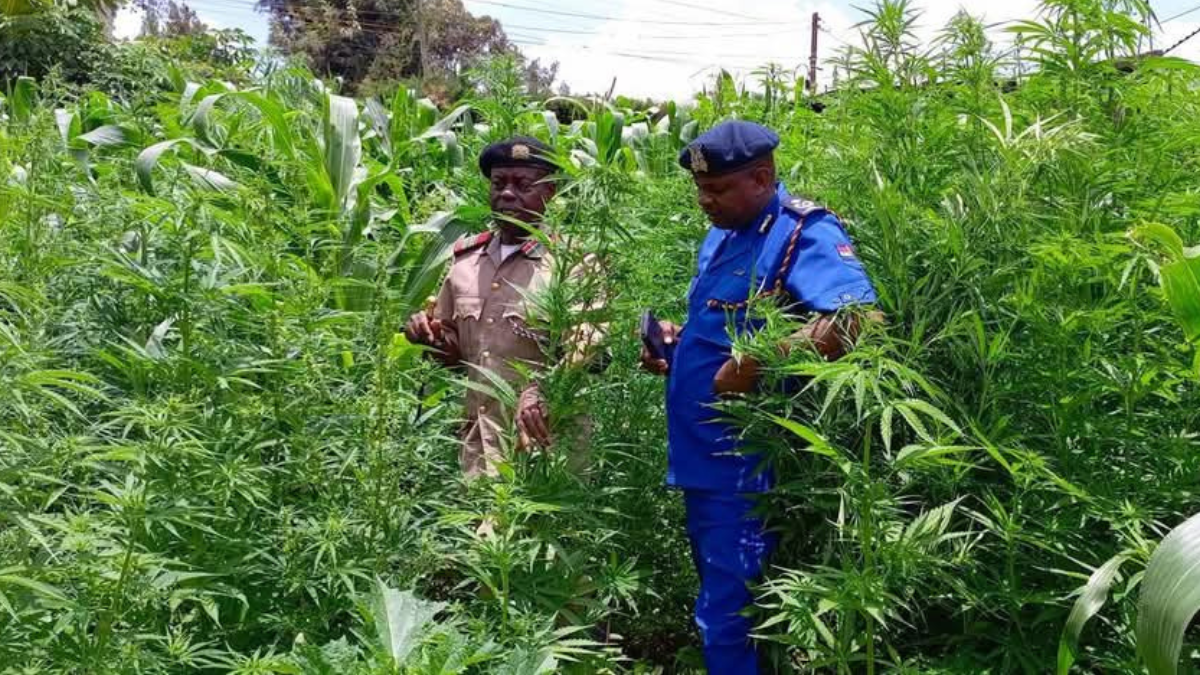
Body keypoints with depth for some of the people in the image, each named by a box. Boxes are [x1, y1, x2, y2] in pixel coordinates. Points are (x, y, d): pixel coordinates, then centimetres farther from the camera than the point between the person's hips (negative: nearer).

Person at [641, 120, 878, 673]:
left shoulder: (802, 233, -16)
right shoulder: (720, 237, 12)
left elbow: (856, 317, -32)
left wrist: (756, 365, -32)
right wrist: (677, 340, 6)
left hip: (742, 467, -9)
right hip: (698, 458, 9)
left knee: (726, 619, -1)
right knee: (719, 608, 22)